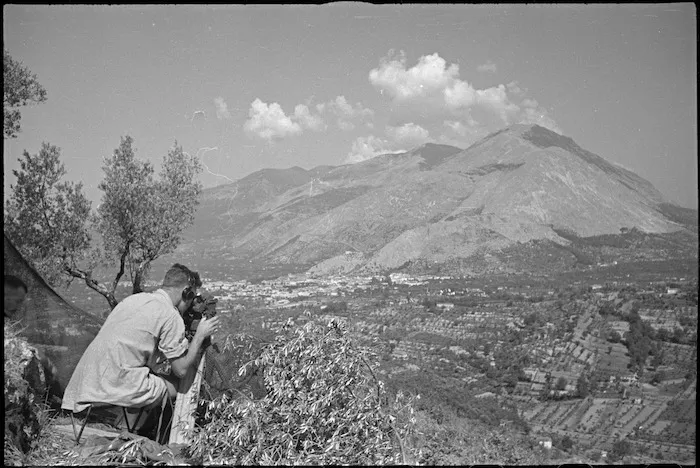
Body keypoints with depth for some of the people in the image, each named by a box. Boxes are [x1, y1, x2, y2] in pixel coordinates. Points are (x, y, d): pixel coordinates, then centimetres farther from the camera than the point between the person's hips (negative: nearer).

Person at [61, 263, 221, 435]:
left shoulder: (135, 298, 17)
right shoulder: (170, 315, -6)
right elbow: (180, 369, -2)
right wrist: (200, 335, 11)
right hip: (116, 386, -8)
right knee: (182, 386, 4)